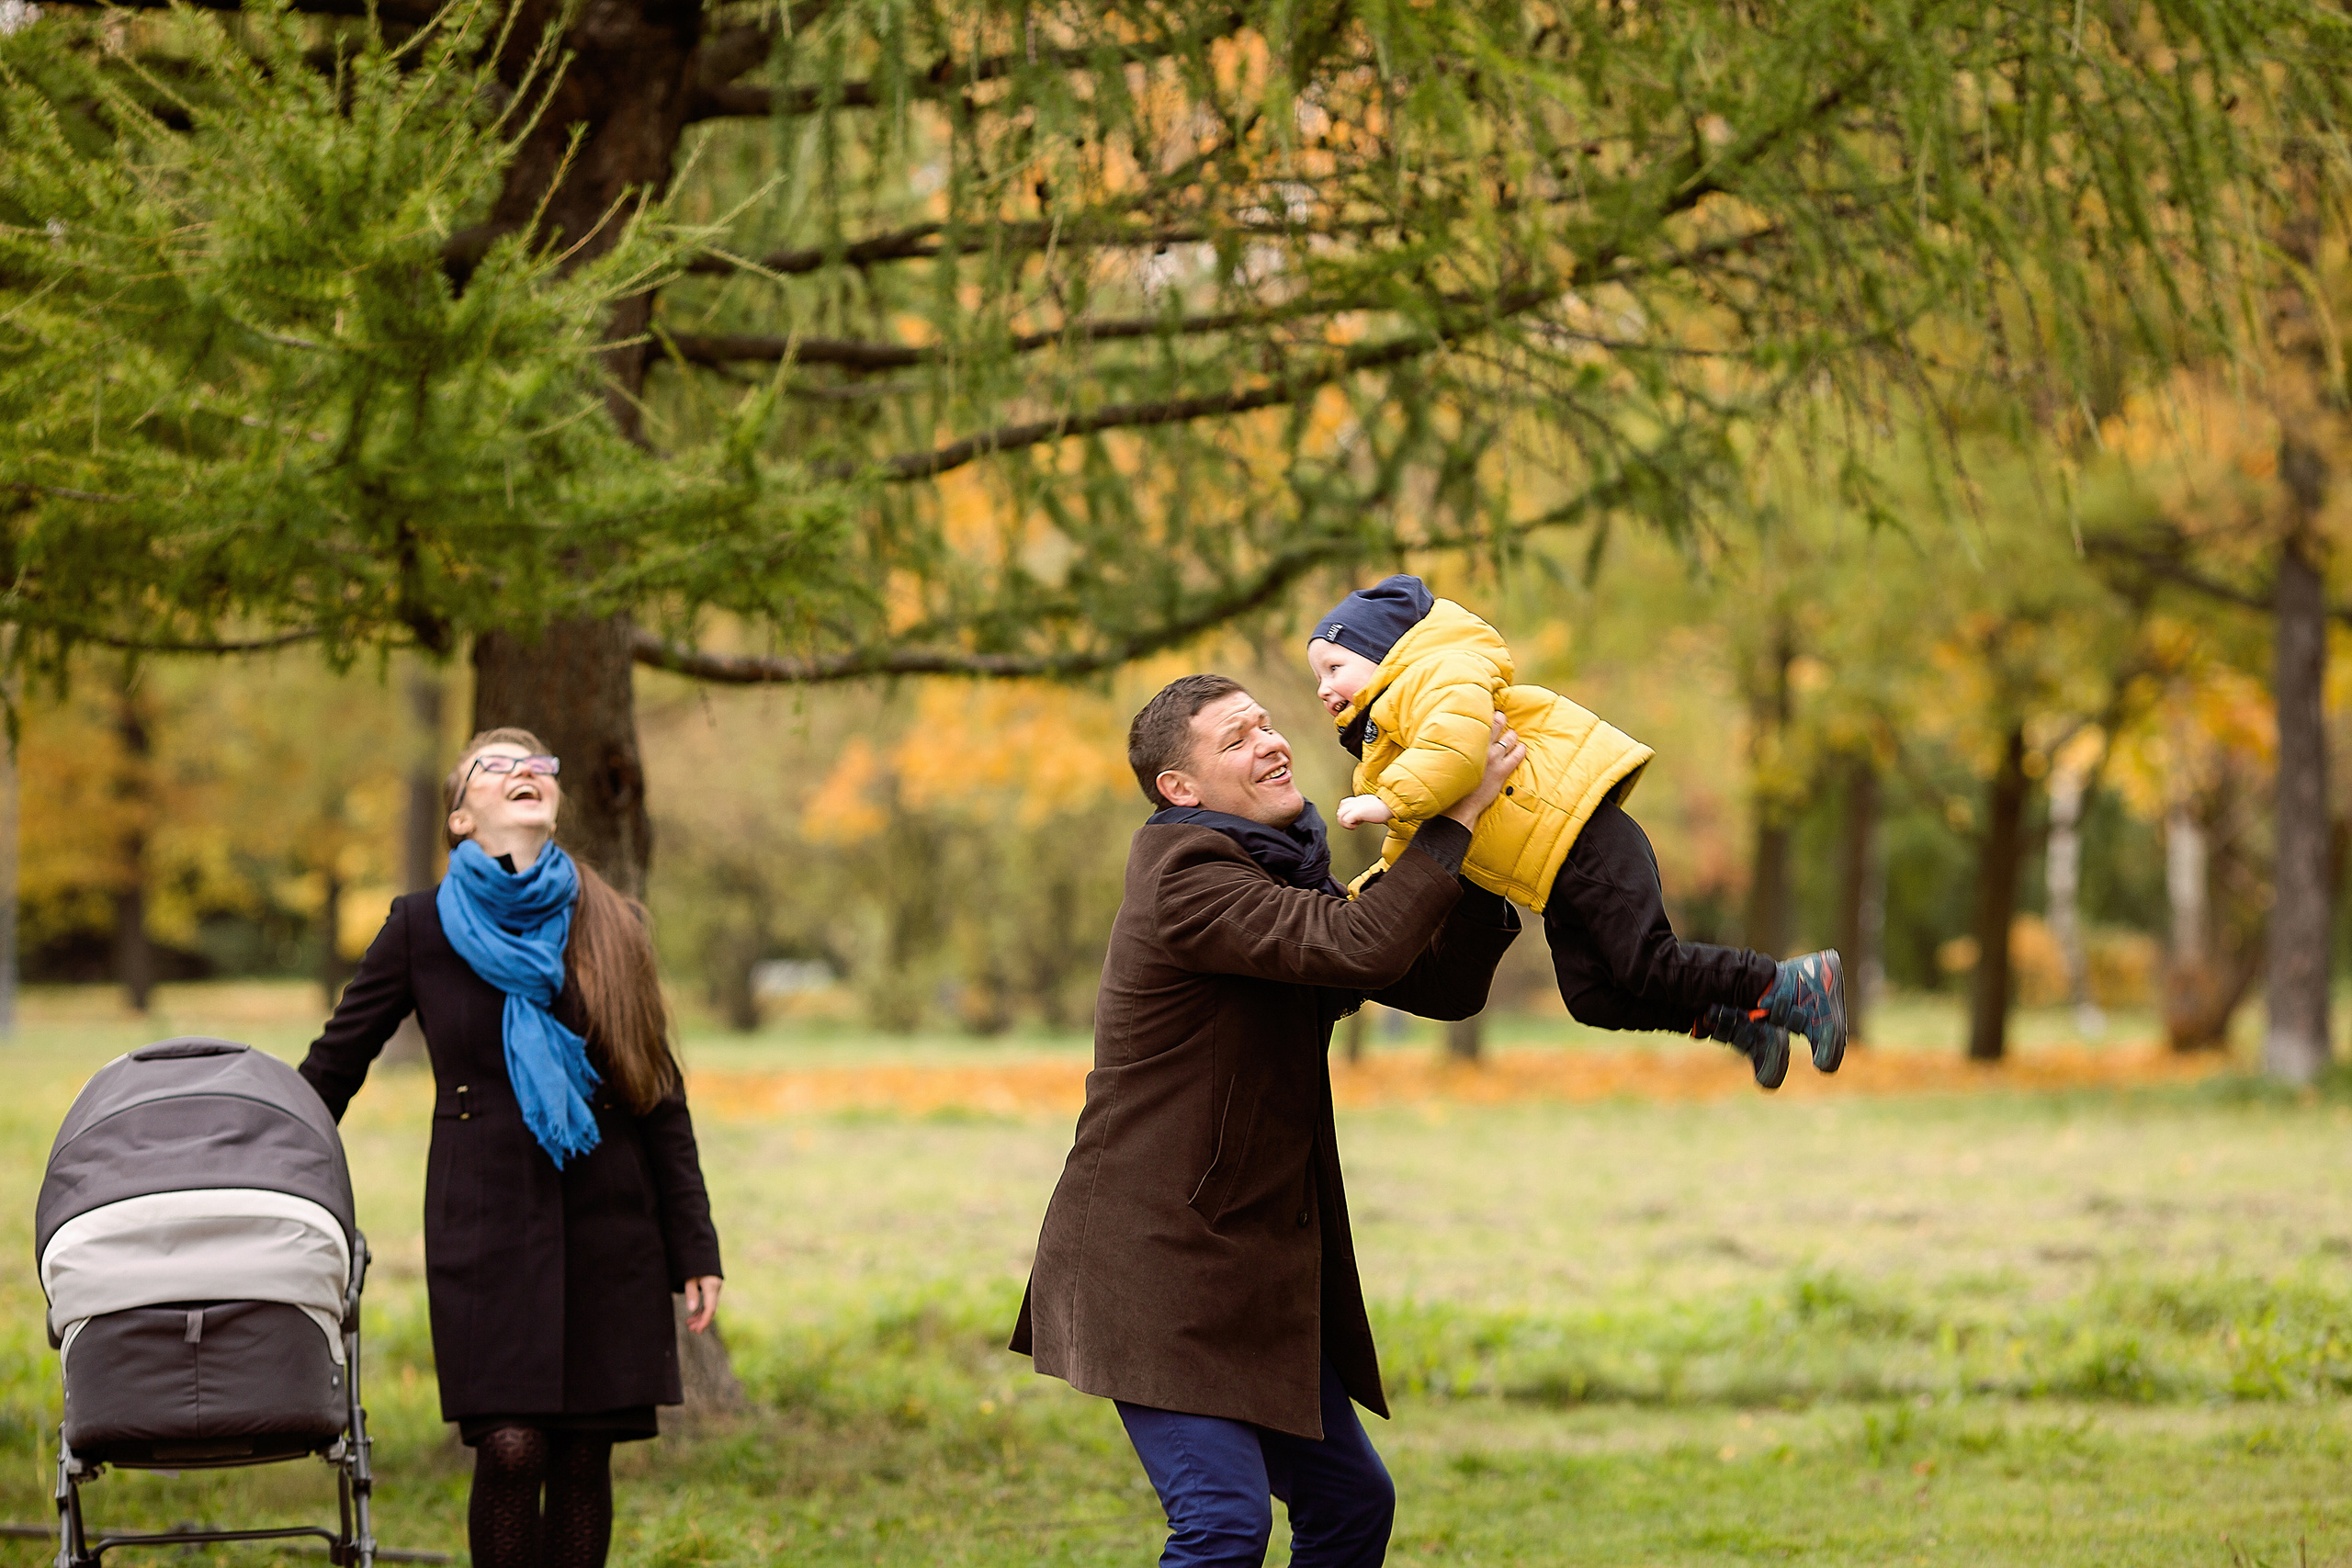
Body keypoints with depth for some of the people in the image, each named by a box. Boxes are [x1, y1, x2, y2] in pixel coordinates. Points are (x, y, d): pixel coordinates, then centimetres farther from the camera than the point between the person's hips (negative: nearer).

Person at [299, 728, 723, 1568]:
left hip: (607, 1224, 2)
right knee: (510, 1450, -12)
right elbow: (331, 1068, 10)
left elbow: (662, 1096, 9)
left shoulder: (608, 928, 7)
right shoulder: (421, 928, 3)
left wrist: (694, 1250, 6)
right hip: (486, 1222, -2)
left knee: (585, 1456, 1)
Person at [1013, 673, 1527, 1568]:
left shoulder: (1286, 881, 15)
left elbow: (1446, 986, 13)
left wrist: (1481, 857, 1)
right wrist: (1459, 813, -21)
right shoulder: (1186, 883, -16)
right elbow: (1363, 948, -28)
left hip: (1249, 1273, 10)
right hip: (1153, 1262, -10)